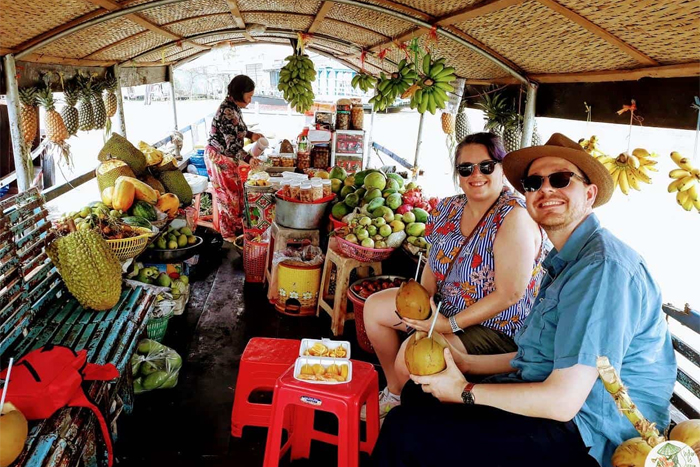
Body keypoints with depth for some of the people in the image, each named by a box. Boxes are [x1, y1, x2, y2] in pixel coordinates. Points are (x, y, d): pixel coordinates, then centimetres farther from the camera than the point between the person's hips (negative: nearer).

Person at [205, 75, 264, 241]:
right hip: (219, 158, -9)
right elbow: (232, 145, -28)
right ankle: (229, 233, 18)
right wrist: (248, 158, -30)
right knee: (228, 195, 3)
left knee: (235, 192, 18)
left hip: (227, 158, 9)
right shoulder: (228, 112, -27)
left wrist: (251, 134, 7)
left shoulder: (233, 106, 3)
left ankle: (236, 225, 33)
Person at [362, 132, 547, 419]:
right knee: (375, 307, 8)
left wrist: (450, 325, -24)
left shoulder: (514, 217, -23)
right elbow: (434, 263, 6)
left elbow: (509, 294, -26)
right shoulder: (450, 209, 0)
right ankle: (394, 392, 22)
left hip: (495, 328, -8)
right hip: (445, 306, 9)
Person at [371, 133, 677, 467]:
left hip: (585, 437, -10)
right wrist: (464, 364, 8)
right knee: (416, 393, 15)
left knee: (405, 432, -18)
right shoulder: (563, 263, 11)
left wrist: (464, 392, -13)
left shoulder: (604, 267, -23)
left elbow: (563, 401, -25)